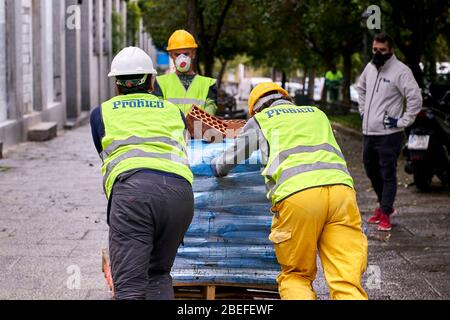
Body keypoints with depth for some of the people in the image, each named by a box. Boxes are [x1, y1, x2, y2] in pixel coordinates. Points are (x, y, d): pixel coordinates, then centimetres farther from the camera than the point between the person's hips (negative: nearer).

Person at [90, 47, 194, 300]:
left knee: (129, 285, -9)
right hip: (180, 189, 3)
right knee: (159, 274, 19)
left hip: (132, 186, -2)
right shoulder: (173, 110, 32)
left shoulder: (102, 113, 27)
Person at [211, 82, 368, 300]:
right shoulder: (317, 114, 34)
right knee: (347, 282, -2)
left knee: (295, 276, 13)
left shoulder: (260, 120, 24)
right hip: (341, 188, 2)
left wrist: (215, 166, 58)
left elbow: (225, 163, 35)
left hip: (296, 195, -2)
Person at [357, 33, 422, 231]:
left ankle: (385, 214, 2)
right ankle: (385, 205, 34)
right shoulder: (370, 68, 10)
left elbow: (415, 98, -19)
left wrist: (402, 122, -17)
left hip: (389, 134, -8)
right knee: (371, 170, 18)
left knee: (388, 174, -4)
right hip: (369, 132, 8)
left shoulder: (400, 71, -13)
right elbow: (361, 88, 30)